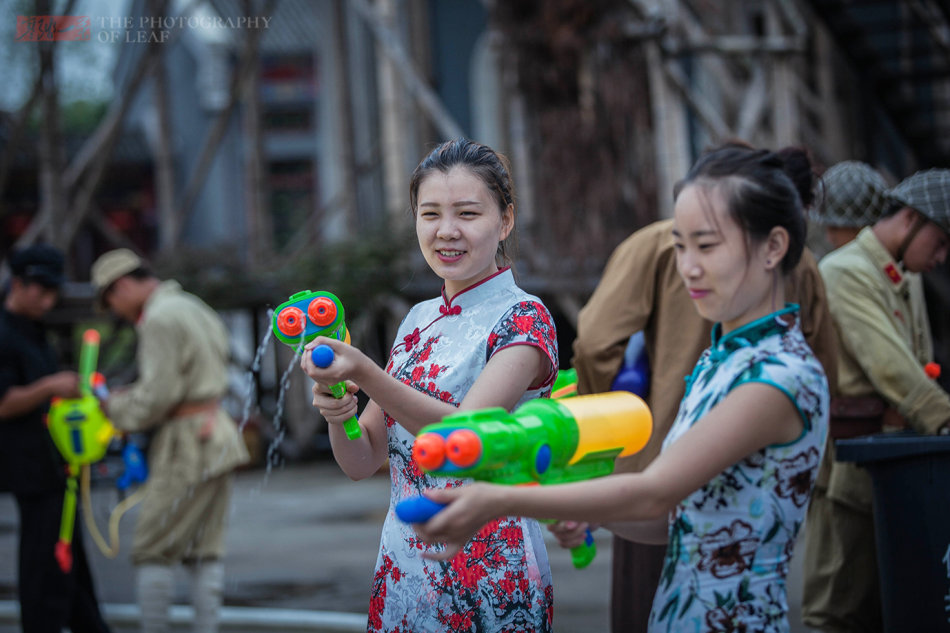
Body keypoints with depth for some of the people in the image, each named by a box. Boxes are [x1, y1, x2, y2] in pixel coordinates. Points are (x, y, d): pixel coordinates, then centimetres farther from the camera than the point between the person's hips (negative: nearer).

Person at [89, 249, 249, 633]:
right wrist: (129, 396, 14)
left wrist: (117, 409, -1)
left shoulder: (160, 319, -13)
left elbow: (157, 394, -18)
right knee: (205, 550, 8)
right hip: (217, 431, 9)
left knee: (152, 550, -2)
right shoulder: (194, 309, 18)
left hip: (187, 442, -9)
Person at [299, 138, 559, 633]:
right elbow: (363, 461, 10)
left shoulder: (524, 319, -8)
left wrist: (364, 375, -36)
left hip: (488, 575, -6)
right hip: (402, 568, 6)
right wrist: (337, 414, -12)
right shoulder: (420, 320, 11)